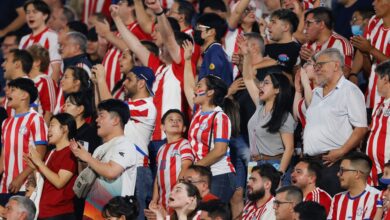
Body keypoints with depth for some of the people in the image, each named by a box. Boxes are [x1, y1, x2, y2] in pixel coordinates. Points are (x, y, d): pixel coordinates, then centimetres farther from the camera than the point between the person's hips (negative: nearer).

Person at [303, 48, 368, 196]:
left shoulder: (349, 91, -4)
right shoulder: (316, 93, 21)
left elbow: (361, 128, -11)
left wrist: (341, 152, -17)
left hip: (334, 161, -8)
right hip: (311, 160, 8)